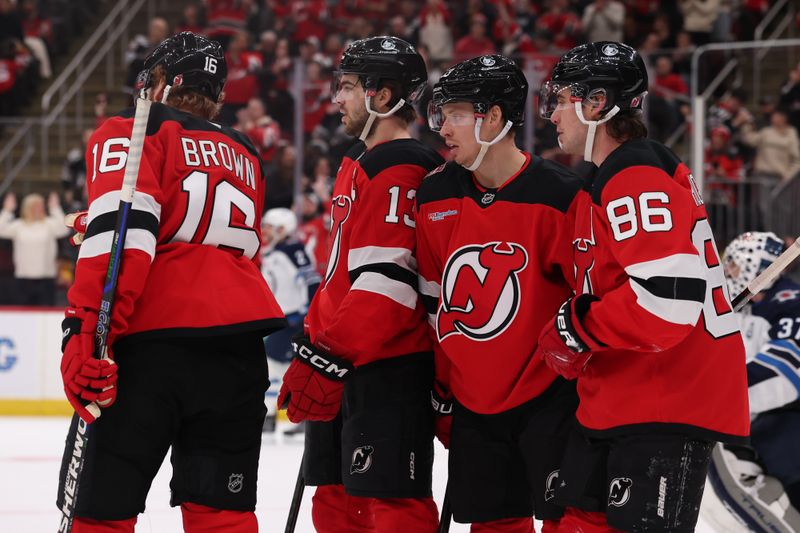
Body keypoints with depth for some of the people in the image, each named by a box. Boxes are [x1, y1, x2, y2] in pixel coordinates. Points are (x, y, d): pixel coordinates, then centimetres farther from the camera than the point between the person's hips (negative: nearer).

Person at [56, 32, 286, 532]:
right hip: (238, 348, 6)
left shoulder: (133, 132, 4)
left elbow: (121, 228, -12)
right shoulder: (245, 157, 25)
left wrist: (85, 331, -17)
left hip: (152, 340, -6)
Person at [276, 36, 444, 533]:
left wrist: (328, 357, -25)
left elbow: (385, 282, -23)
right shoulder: (359, 164, 18)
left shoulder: (401, 172, -15)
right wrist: (312, 350, 24)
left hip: (389, 369, -11)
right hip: (342, 365, 11)